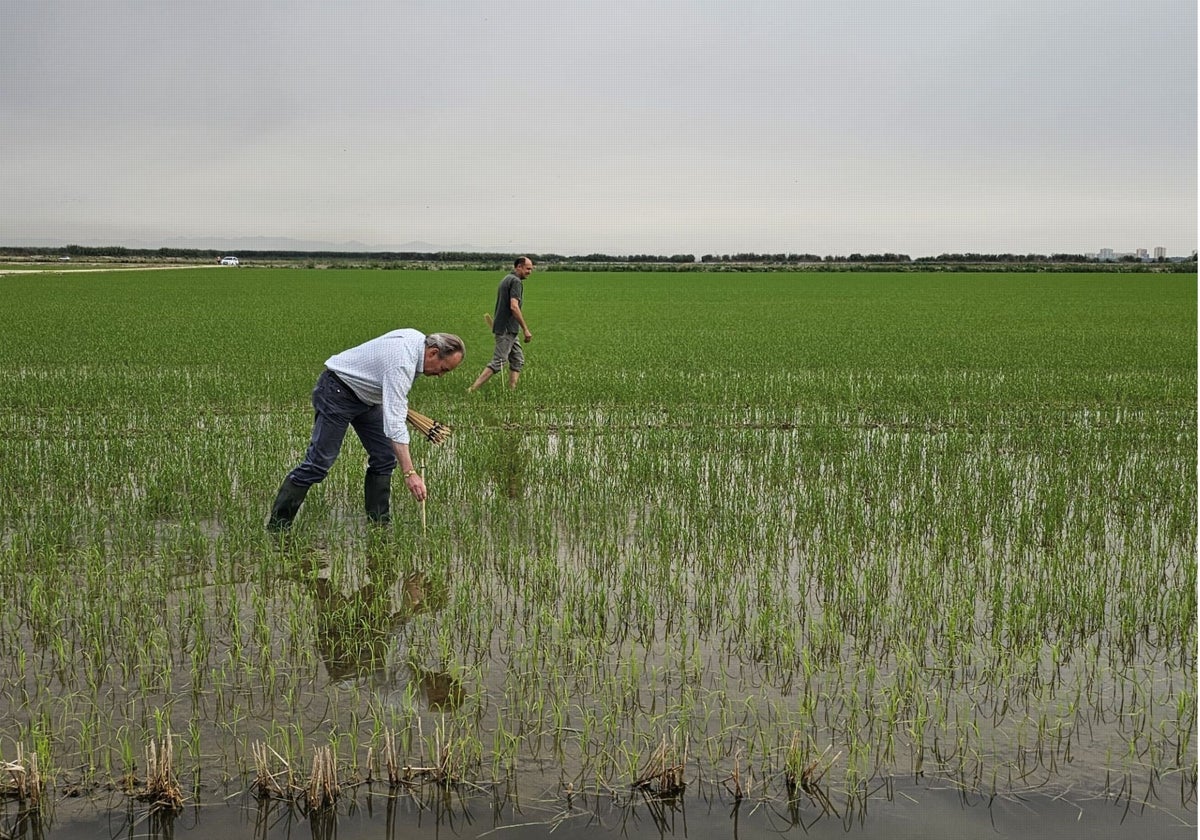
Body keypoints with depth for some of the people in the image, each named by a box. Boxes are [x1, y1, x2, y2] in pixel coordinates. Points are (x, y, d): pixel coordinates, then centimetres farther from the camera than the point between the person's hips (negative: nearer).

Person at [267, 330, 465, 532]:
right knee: (319, 462, -12)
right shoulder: (401, 364, -33)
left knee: (384, 457, 1)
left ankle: (378, 524, 5)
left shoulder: (417, 338, -5)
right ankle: (276, 527, -5)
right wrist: (409, 473, -45)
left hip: (365, 394, 10)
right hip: (337, 392, -10)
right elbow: (394, 421, -41)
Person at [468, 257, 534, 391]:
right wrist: (525, 329, -22)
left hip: (507, 329, 10)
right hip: (507, 329, -10)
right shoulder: (516, 281, -13)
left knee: (518, 360, 11)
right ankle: (472, 389, -12)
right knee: (498, 362, -10)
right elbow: (514, 306, -24)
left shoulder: (506, 279, 17)